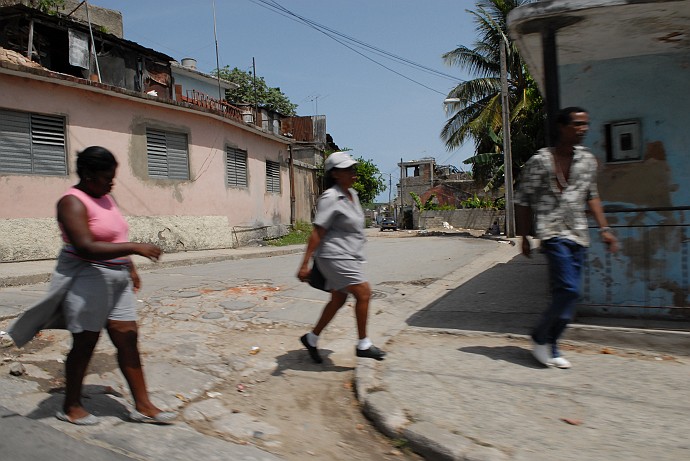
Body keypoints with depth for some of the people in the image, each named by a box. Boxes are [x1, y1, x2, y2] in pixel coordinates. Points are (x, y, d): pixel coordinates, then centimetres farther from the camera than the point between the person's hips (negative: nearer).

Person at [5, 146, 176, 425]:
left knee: (128, 339, 5)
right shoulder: (73, 203, -15)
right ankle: (71, 407, 23)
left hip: (116, 279, 8)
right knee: (85, 343, 3)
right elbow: (86, 247, -26)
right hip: (86, 279, -8)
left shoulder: (105, 197, 13)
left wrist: (131, 268, 20)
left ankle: (142, 406, 10)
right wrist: (135, 248, -27)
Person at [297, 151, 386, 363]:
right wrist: (305, 264, -21)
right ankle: (363, 345, 3)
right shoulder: (330, 198, -16)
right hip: (334, 256, -9)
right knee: (363, 292, -9)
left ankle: (311, 338, 25)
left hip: (348, 257, 9)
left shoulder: (352, 194, 12)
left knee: (338, 300, 12)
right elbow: (317, 232, -19)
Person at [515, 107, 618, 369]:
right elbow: (522, 202, -2)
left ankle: (550, 346, 17)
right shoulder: (540, 161, -6)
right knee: (569, 290, -16)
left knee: (567, 295, 5)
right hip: (553, 233, -6)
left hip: (578, 236, 6)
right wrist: (524, 237, -2)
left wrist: (604, 229, 14)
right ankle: (539, 338, 3)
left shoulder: (588, 160, 13)